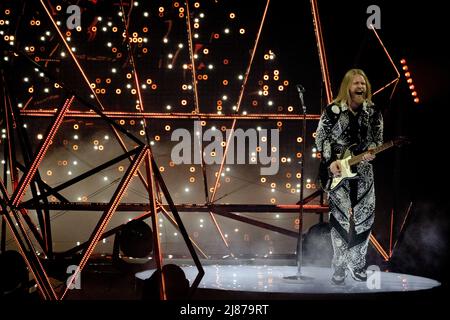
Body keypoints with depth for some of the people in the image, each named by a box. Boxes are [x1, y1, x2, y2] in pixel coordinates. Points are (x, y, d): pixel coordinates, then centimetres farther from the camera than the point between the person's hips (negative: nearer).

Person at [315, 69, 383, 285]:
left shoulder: (374, 112, 2)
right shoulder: (332, 110, -6)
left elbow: (377, 139, 7)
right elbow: (321, 138, -2)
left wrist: (370, 153, -15)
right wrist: (330, 162, -13)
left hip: (363, 171, 3)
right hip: (338, 171, -3)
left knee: (363, 218, 3)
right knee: (340, 218, -3)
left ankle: (356, 265, 18)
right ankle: (340, 267, 6)